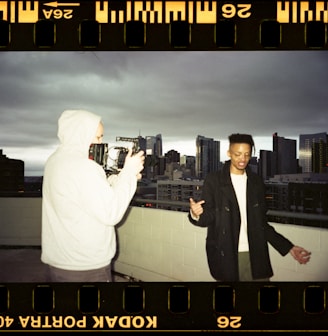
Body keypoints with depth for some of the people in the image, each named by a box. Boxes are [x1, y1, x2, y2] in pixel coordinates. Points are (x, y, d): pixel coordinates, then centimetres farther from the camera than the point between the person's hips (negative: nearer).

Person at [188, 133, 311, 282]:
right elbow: (209, 217, -4)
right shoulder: (213, 180, -2)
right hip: (225, 257, -2)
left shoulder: (256, 181, 8)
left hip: (255, 255, 3)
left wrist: (288, 247, 5)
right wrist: (196, 214, -27)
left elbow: (261, 223, 12)